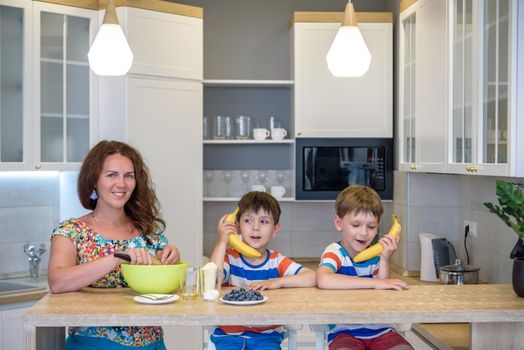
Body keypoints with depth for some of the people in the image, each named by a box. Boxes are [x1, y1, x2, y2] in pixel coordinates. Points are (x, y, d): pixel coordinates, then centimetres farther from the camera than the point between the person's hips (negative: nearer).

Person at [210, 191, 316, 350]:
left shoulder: (277, 262, 2)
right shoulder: (230, 258, 0)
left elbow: (312, 277, -10)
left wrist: (277, 282, -21)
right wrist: (221, 242, -15)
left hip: (266, 335, 1)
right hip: (228, 334, -1)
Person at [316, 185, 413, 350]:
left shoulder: (375, 256, 7)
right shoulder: (335, 252, -7)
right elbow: (323, 280, -31)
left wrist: (385, 260, -9)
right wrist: (374, 283, -28)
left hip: (380, 331, 4)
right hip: (344, 332, -4)